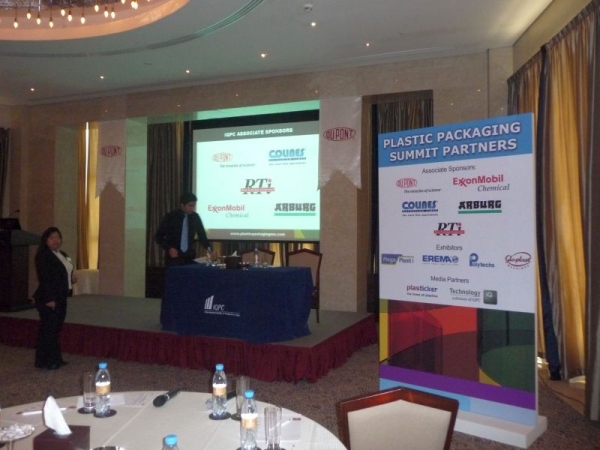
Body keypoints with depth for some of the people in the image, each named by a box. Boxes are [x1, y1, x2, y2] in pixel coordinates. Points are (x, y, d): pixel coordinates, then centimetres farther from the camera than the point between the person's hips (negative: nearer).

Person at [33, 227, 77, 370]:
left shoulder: (62, 254, 14)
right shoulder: (43, 255, -13)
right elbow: (44, 278, -19)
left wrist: (72, 277, 4)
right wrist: (49, 299, -23)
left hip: (61, 298, 9)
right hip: (48, 299, -9)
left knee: (56, 329, 14)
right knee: (48, 329, -2)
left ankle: (55, 358, 24)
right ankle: (44, 361, 8)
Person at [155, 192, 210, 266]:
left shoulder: (195, 217, 2)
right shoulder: (170, 217, -6)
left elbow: (202, 235, 10)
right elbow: (159, 236, -2)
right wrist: (169, 248, -17)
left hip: (189, 256, 3)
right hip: (174, 256, -2)